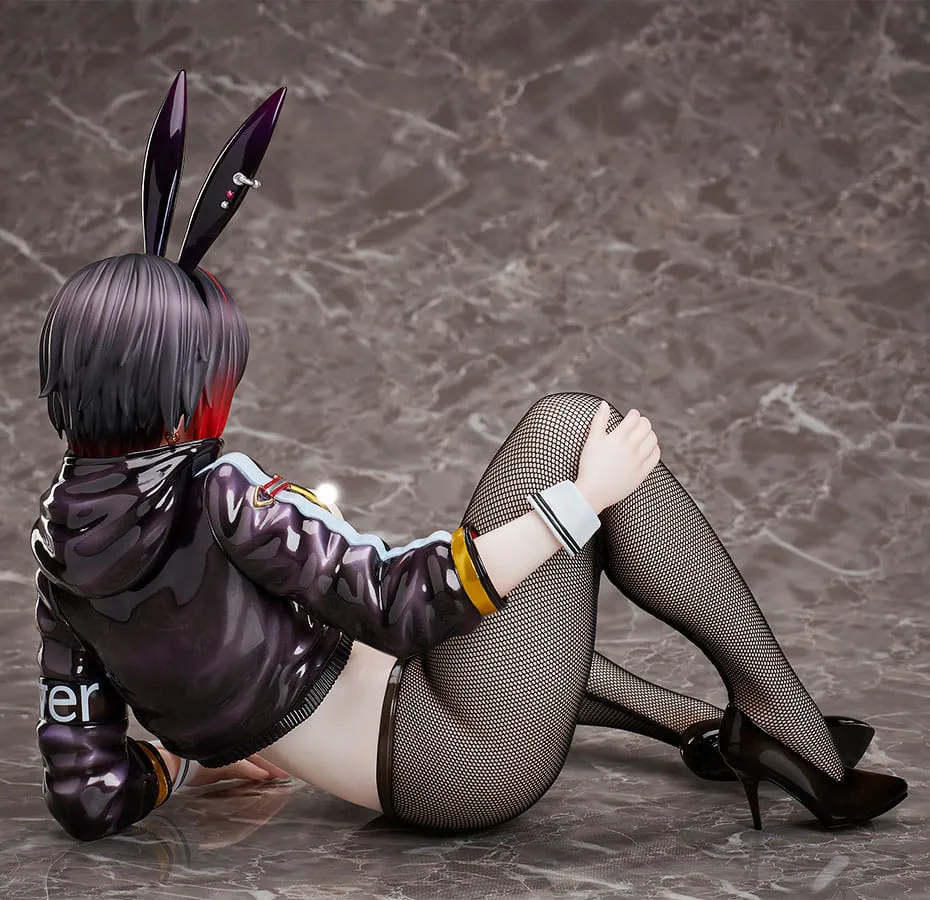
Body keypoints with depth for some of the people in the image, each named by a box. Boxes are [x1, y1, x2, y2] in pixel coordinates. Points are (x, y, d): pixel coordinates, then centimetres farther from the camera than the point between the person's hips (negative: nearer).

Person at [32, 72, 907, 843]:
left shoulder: (61, 536, 3)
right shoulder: (217, 491, -20)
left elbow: (88, 795, 4)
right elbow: (401, 603, -25)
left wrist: (192, 754, 22)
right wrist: (581, 498, -19)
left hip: (409, 777, 9)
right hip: (470, 764, -8)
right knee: (568, 424, -6)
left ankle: (703, 725, 31)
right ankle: (788, 728, -1)